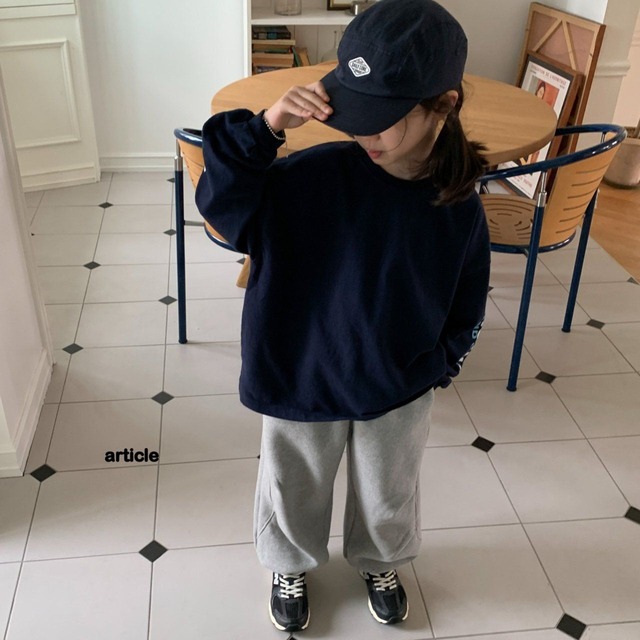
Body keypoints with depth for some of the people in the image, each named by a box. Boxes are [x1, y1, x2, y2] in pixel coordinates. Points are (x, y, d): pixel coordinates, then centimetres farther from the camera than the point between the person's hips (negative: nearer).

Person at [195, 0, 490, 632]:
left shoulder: (459, 207, -15)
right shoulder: (320, 173, -21)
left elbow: (464, 308, -1)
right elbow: (222, 202, -26)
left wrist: (433, 367, -3)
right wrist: (265, 128, -37)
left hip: (398, 391, 2)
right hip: (300, 379, -1)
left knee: (387, 494, 27)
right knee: (294, 489, 23)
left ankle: (380, 562, 60)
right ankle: (292, 567, 56)